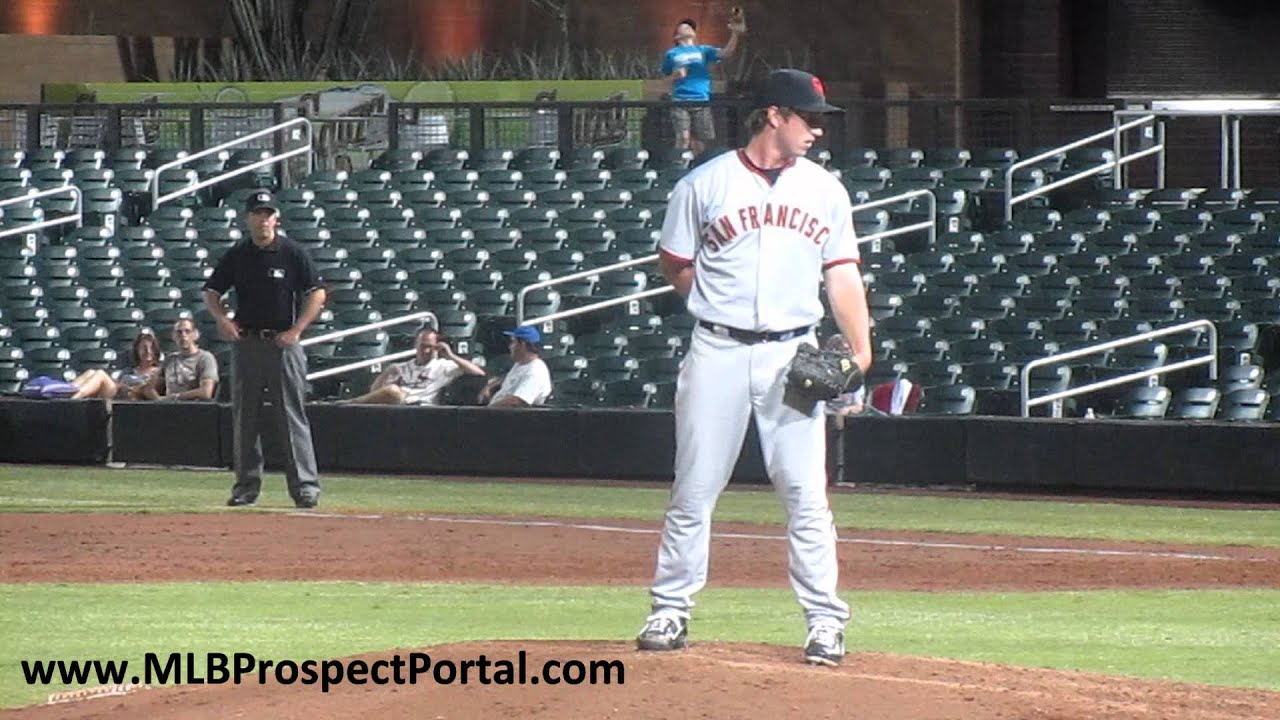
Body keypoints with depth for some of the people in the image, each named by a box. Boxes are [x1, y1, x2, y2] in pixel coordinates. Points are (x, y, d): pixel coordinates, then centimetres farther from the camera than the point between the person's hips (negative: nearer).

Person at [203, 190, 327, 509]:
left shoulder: (292, 253, -3)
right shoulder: (236, 255, 6)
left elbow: (317, 294, -4)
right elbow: (211, 292, 12)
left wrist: (296, 331, -11)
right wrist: (222, 318, -7)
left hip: (283, 342, -4)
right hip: (246, 342, 4)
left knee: (293, 417, -6)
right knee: (244, 419, 7)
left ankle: (305, 486, -6)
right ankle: (246, 486, 14)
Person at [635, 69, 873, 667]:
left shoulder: (825, 190, 9)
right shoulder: (706, 184, 0)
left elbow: (842, 275, 7)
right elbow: (674, 264, 9)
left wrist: (859, 346, -5)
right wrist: (720, 306, 0)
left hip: (792, 354, 1)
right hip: (717, 351, -1)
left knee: (806, 492, -3)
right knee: (694, 489, 3)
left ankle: (825, 620, 1)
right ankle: (670, 611, 12)